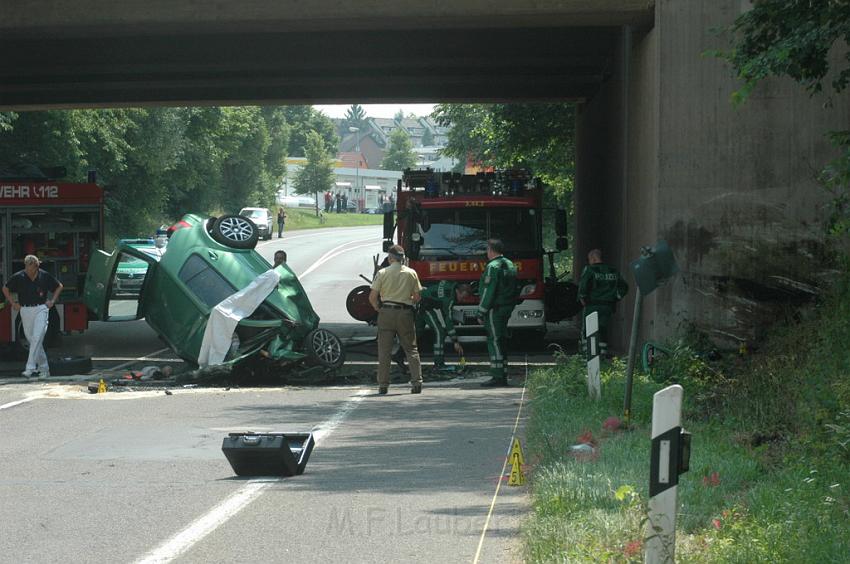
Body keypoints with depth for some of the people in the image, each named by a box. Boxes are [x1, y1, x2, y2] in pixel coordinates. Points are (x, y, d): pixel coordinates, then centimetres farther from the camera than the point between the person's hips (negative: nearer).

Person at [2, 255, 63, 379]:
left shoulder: (45, 276, -6)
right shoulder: (18, 277, -5)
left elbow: (59, 286, 11)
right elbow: (5, 288, 12)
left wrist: (52, 301, 4)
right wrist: (13, 303, 7)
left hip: (41, 309, -3)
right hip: (25, 311, 3)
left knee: (37, 338, -16)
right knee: (31, 339, 7)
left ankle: (30, 367, -20)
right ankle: (44, 368, 19)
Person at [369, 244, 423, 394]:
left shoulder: (382, 273, -3)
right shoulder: (411, 273, 3)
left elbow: (372, 297, -6)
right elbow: (417, 297, 5)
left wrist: (378, 308, 11)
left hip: (386, 313, -1)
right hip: (405, 314, 1)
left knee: (384, 351, 3)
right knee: (411, 349, 9)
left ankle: (383, 384, 2)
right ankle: (417, 381, 1)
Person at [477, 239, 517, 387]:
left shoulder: (493, 267, -13)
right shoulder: (510, 265, 15)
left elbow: (488, 292, -17)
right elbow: (513, 289, 18)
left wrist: (481, 313, -13)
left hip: (495, 309, -9)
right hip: (507, 308, 9)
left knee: (494, 341, -8)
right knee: (501, 342, 13)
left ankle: (497, 376, -11)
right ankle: (503, 376, 14)